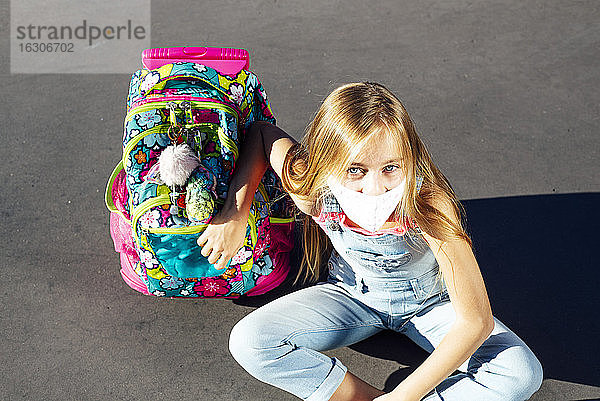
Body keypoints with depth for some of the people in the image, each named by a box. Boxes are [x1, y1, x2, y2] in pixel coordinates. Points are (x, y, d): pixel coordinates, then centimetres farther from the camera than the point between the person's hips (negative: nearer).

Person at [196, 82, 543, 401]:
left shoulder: (427, 201, -36)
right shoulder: (309, 186, -29)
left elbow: (476, 321, -32)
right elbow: (261, 131, -7)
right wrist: (235, 214, -15)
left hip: (428, 302, -1)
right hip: (352, 294, 2)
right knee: (248, 342, -18)